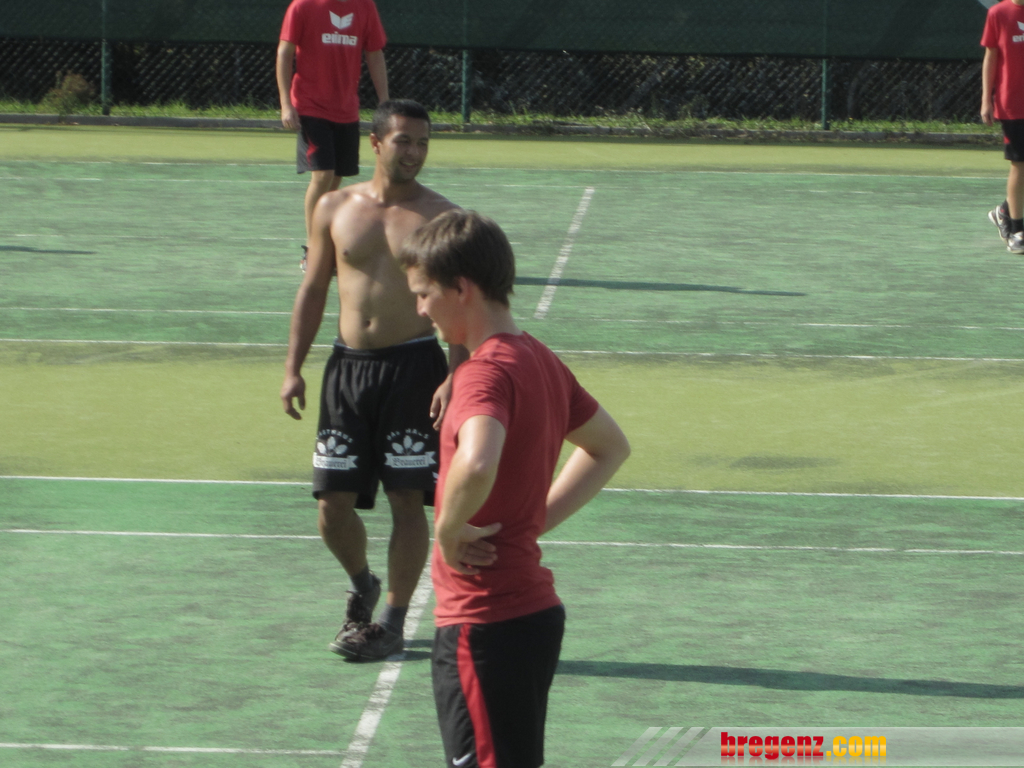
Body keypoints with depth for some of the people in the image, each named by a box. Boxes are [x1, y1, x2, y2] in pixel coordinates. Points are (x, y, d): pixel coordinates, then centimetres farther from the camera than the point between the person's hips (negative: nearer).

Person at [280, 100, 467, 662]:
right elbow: (313, 290, 13)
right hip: (347, 364, 3)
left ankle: (393, 621, 8)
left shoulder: (440, 217, -1)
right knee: (333, 503, 2)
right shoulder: (335, 208, 7)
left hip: (413, 366, -3)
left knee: (407, 499, -3)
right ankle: (362, 585, 30)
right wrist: (293, 368, 6)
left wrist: (455, 378, -16)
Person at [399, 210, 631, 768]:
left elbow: (475, 464, -40)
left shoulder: (487, 372, -19)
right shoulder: (539, 360, 10)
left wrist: (449, 528, -22)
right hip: (535, 610, 10)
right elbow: (610, 446, 26)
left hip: (485, 626, -10)